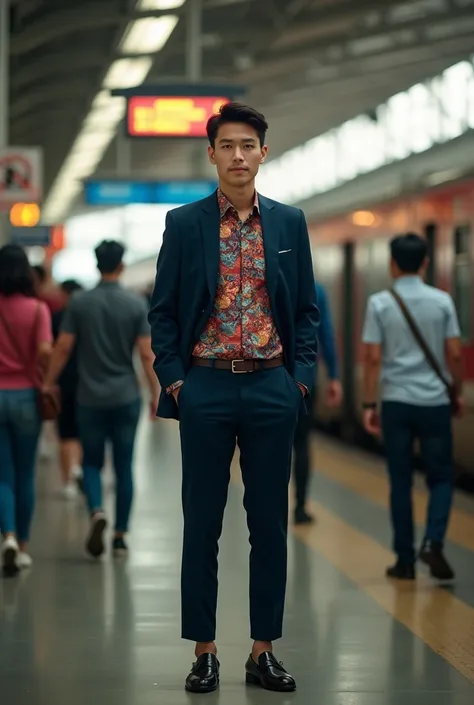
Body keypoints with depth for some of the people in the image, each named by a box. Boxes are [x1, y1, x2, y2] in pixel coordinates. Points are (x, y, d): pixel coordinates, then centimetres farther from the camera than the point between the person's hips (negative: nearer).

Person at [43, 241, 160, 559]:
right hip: (126, 398, 0)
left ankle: (97, 511, -16)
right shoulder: (137, 304, -4)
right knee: (124, 467, 8)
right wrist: (156, 393, 1)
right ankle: (120, 536, 10)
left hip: (91, 398, 0)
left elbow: (63, 348, -4)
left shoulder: (80, 303, -3)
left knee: (92, 463, 11)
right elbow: (147, 354, -7)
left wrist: (48, 383, 6)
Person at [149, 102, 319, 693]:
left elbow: (306, 307, 9)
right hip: (205, 387, -1)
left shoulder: (289, 223, 6)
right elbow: (163, 309, 4)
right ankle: (204, 651, 11)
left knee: (269, 523, 5)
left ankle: (263, 651, 13)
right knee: (202, 523, 3)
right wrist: (172, 378, -4)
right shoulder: (184, 224, 2)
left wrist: (302, 373, -1)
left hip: (272, 388, 1)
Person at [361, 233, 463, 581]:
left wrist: (369, 404, 1)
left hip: (396, 402, 0)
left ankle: (406, 559, 9)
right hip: (435, 401, 0)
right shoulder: (442, 301, -1)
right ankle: (433, 542, -12)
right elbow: (455, 354, -2)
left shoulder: (380, 303, -2)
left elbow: (373, 358, -5)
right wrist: (459, 391, 13)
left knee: (401, 483, 8)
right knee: (441, 478, 10)